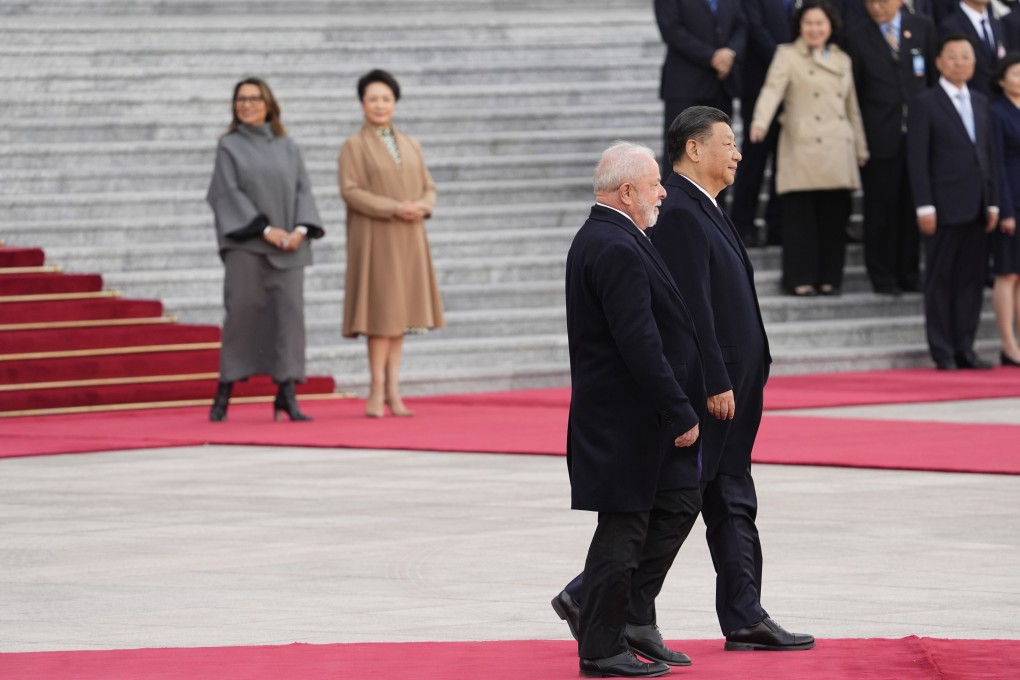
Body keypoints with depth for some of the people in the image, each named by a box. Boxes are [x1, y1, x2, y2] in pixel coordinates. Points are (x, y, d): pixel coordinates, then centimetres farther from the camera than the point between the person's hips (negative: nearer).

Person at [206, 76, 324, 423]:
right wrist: (266, 229, -15)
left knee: (289, 310, -6)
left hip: (287, 245, 3)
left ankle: (287, 393, -7)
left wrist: (300, 229, -9)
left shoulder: (287, 147, 15)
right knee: (241, 312, -7)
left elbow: (303, 189, 9)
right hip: (245, 242, -3)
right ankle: (224, 391, 2)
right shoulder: (229, 147, 5)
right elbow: (230, 193, -5)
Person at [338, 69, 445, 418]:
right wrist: (394, 208, -19)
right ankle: (377, 391, -6)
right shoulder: (354, 146, -1)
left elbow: (428, 189, 14)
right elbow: (350, 191, -10)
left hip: (408, 239, 5)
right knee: (381, 310, -9)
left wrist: (422, 206, -10)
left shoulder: (411, 146, 16)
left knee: (400, 312, 4)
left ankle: (392, 389, 6)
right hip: (375, 238, -5)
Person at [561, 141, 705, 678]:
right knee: (623, 527, -2)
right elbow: (640, 345, -26)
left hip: (638, 417, 10)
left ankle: (633, 617, 19)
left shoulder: (597, 239, 13)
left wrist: (681, 408, 20)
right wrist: (680, 413, -22)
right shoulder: (618, 251, -22)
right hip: (625, 418, -10)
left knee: (679, 503, 15)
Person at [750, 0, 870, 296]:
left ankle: (829, 277, 10)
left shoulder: (842, 60, 18)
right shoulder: (788, 56, 3)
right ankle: (800, 278, 1)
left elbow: (852, 107, 22)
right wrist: (760, 122, -31)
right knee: (801, 214, -5)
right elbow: (772, 90, -13)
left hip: (838, 150, 4)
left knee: (835, 215, 3)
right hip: (803, 149, -4)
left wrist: (861, 148, 20)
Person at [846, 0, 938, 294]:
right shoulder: (858, 37, 0)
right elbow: (853, 91, 3)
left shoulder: (923, 28, 6)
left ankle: (909, 274, 14)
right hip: (880, 135, -2)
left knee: (912, 207, 6)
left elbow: (936, 77, 10)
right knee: (880, 208, 2)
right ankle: (883, 277, 9)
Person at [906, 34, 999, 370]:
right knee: (940, 280, 0)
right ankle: (942, 352, 3)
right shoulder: (925, 104, -2)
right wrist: (925, 206, -13)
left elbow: (989, 154, 16)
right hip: (945, 208, -5)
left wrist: (992, 202, 9)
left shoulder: (980, 103, 16)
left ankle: (964, 349, 9)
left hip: (976, 208, 5)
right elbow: (917, 159, -6)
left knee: (972, 279, 5)